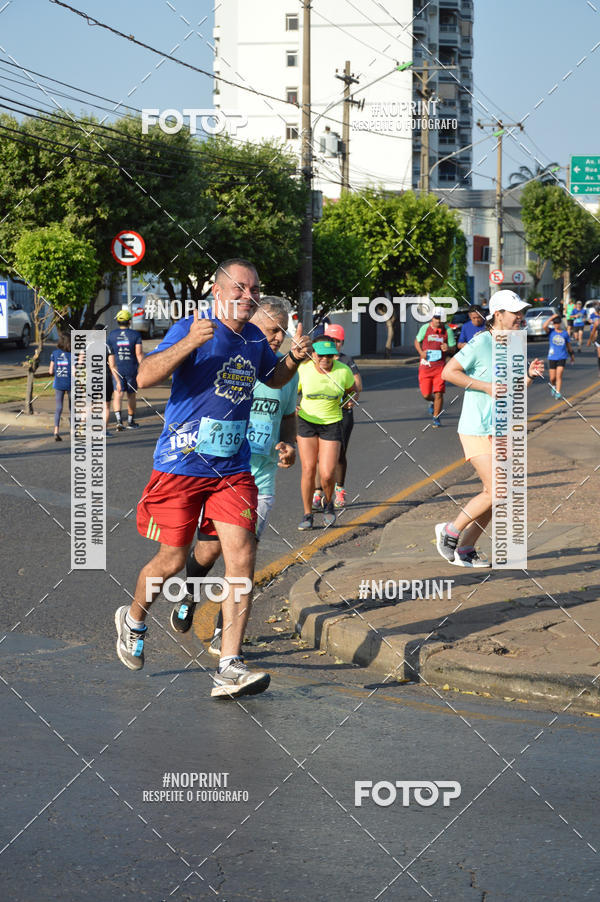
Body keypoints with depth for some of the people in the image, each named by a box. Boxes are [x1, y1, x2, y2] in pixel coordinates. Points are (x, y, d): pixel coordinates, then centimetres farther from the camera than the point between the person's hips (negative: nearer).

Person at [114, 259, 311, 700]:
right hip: (181, 464, -4)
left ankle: (229, 669, -11)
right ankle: (133, 620, 37)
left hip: (233, 469, 5)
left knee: (242, 556, -11)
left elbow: (274, 378, 30)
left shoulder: (255, 339, 9)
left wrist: (295, 358, 8)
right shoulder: (192, 328, -11)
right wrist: (189, 343, -36)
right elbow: (145, 377, -22)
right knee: (173, 560, 4)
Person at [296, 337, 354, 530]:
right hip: (306, 422, 1)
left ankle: (328, 503, 24)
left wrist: (349, 400, -3)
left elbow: (351, 389, 14)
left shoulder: (343, 371, -8)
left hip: (332, 425, 0)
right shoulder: (303, 369, -9)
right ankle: (307, 514, 10)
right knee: (308, 469, -5)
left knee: (327, 474, -8)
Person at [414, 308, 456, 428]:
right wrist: (421, 352, -4)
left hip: (440, 366, -1)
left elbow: (453, 347, 5)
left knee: (439, 393, -8)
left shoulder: (448, 330, -1)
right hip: (425, 365, 1)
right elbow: (417, 341, 15)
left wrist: (448, 349, -19)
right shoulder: (425, 328, 1)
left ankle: (436, 418, 7)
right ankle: (432, 402, 39)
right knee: (426, 394, 2)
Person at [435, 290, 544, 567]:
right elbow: (448, 372, -16)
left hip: (499, 432, 8)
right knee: (496, 493, -12)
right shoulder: (481, 342, -15)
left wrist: (530, 374, -2)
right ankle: (450, 531, 5)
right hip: (476, 430, -8)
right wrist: (487, 386, -19)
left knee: (493, 495, 9)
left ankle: (464, 549, 19)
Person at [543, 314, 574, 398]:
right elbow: (544, 326, -19)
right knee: (552, 378, 5)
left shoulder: (565, 333, 7)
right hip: (552, 357, 0)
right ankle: (554, 387, 37)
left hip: (562, 357, 0)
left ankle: (558, 393, -12)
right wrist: (551, 318, -11)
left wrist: (572, 355, 25)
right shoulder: (550, 331, 3)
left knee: (559, 375, -13)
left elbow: (568, 345, 18)